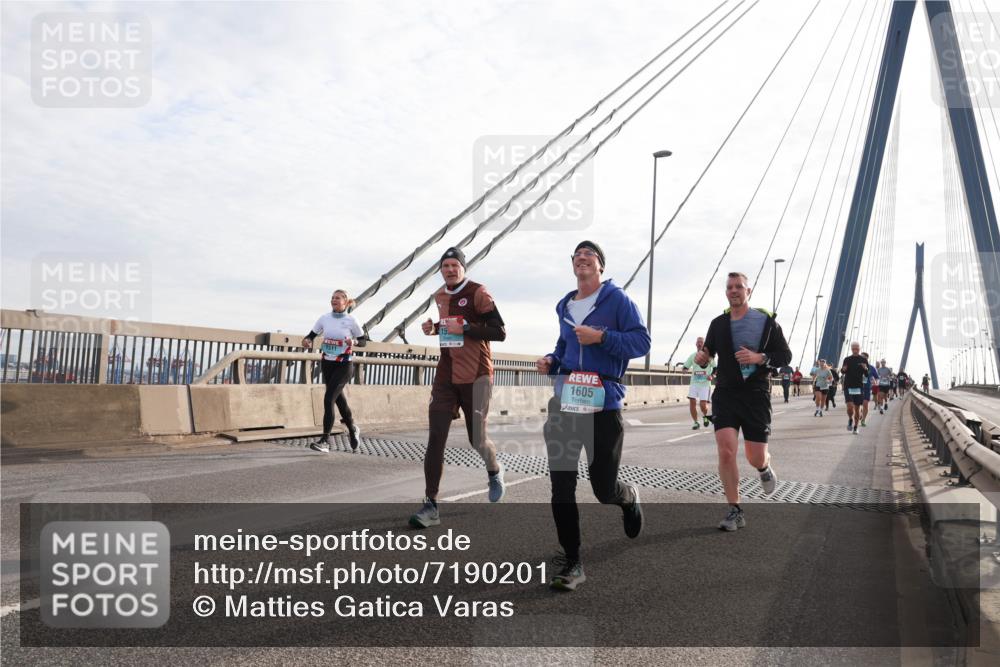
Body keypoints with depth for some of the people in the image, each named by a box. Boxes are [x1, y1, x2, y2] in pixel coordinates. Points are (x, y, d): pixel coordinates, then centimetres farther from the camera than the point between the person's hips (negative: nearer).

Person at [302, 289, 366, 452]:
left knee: (328, 398, -15)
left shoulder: (351, 321, -8)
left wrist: (353, 342, -21)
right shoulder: (324, 318, 1)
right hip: (326, 364, 5)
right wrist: (307, 340, -15)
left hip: (343, 365, -5)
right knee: (338, 398, 16)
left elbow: (363, 340, 0)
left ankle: (325, 441, -11)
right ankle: (353, 429, 39)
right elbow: (312, 335, 7)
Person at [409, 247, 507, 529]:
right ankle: (431, 505, -1)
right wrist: (434, 328, 6)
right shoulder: (439, 296, 11)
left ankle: (494, 472, 40)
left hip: (476, 375, -5)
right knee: (435, 438, -5)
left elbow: (499, 332, -14)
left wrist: (464, 328, -21)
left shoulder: (478, 293, -10)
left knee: (477, 439, 6)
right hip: (446, 375, 5)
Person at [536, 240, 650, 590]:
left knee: (604, 489, 5)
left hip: (603, 406, -4)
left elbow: (641, 341, -9)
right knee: (561, 486, -2)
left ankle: (631, 497, 43)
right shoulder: (564, 306, 15)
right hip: (564, 403, 5)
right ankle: (571, 563, 10)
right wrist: (550, 361, 7)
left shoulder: (617, 299, -2)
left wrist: (601, 337, -19)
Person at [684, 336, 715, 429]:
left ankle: (705, 416, 24)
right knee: (692, 402, -9)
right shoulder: (692, 355, 10)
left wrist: (711, 375, -12)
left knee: (703, 404, -10)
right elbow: (685, 367, 13)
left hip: (705, 384, -3)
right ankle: (696, 423, 6)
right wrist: (686, 369, -10)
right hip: (694, 383, 3)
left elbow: (715, 368, 5)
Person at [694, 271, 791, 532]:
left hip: (756, 395, -1)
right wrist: (702, 357, -5)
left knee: (756, 458, 2)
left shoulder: (766, 321, 0)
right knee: (726, 452, -14)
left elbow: (785, 355, 1)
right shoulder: (718, 323, 6)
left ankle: (765, 468, 42)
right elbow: (708, 352, 19)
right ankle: (735, 511, 0)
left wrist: (759, 357, -17)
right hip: (725, 394, 1)